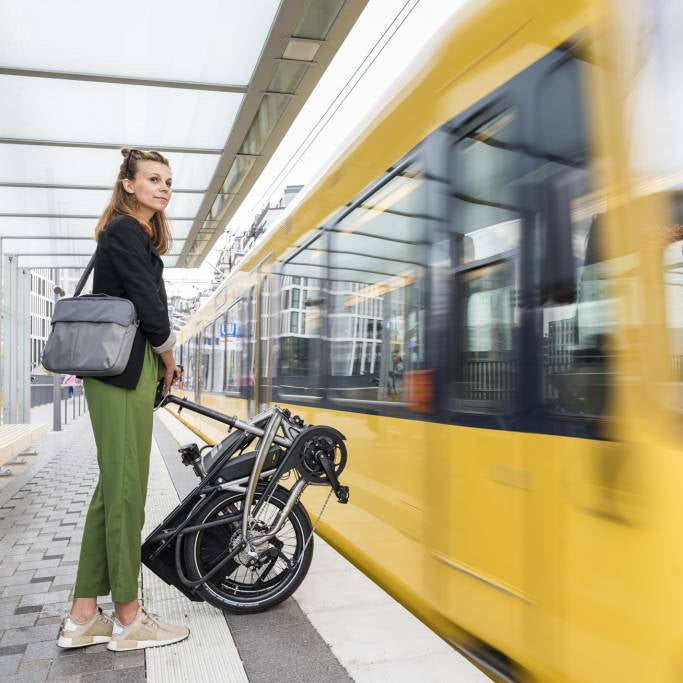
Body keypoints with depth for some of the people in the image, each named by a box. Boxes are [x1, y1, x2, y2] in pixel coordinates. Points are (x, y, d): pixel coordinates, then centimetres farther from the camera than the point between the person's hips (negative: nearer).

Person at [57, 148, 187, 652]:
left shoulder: (136, 236, 23)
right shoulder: (125, 230, -7)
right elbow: (151, 308, -15)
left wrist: (161, 364, 13)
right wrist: (169, 359, 0)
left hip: (117, 373, 10)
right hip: (124, 371, -10)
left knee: (112, 489, 10)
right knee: (127, 491, -4)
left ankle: (84, 616, 19)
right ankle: (128, 619, 9)